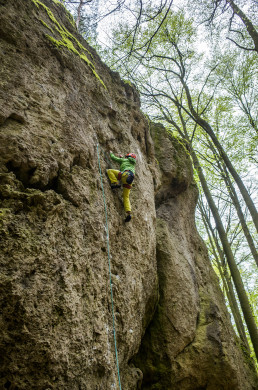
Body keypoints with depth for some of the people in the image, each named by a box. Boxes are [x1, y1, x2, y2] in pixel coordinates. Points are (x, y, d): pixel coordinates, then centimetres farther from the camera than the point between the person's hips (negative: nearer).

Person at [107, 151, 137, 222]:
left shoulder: (124, 160, 21)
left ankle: (116, 183, -18)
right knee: (126, 197, 8)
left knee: (109, 171, 0)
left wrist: (111, 153, 44)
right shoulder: (133, 164, 37)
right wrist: (122, 158, 65)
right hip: (129, 180, 6)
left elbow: (113, 158, 25)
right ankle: (128, 213, -8)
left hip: (125, 174, -6)